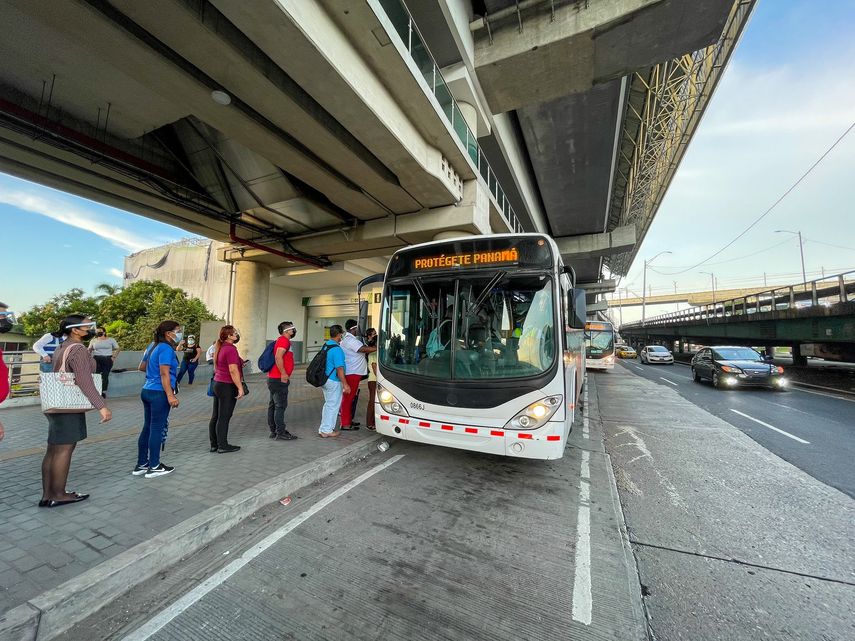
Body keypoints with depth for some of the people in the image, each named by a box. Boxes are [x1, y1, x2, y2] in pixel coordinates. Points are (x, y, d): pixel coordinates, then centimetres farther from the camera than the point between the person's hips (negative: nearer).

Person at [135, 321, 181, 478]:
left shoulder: (152, 345, 12)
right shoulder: (166, 348, -16)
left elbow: (142, 367, 22)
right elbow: (164, 374, -22)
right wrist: (170, 395, -23)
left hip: (147, 391, 9)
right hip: (159, 393, -9)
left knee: (147, 428, 15)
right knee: (157, 429, 0)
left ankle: (141, 465, 25)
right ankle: (154, 467, 11)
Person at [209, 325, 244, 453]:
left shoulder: (220, 348, 11)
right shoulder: (231, 349, -18)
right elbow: (233, 371, -23)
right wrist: (240, 388, -21)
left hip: (217, 384, 9)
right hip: (227, 386, -9)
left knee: (215, 416, 13)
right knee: (224, 417, -1)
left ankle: (214, 444, 22)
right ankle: (223, 446, 8)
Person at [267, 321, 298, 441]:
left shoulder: (283, 340, 18)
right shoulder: (284, 340, -14)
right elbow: (278, 357, -27)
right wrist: (284, 374, -24)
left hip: (273, 378, 11)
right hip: (279, 379, -11)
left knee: (273, 405, 14)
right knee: (281, 406, -5)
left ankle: (273, 431, 24)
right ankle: (280, 433, 1)